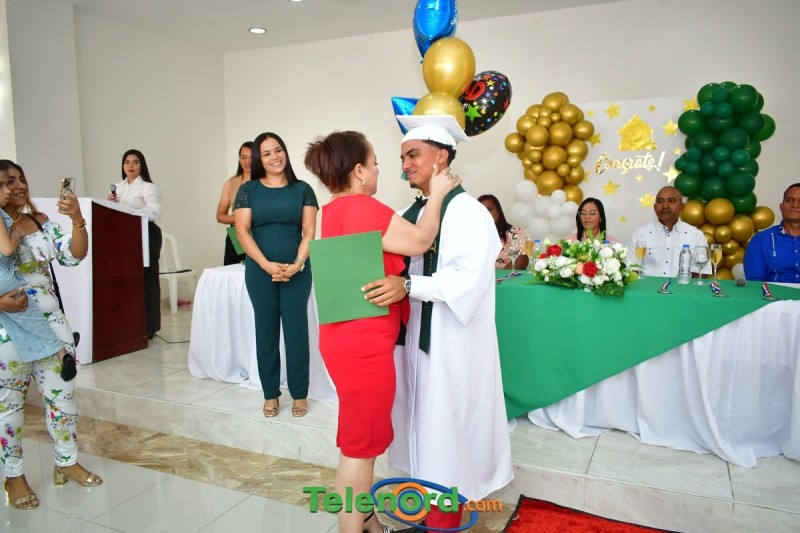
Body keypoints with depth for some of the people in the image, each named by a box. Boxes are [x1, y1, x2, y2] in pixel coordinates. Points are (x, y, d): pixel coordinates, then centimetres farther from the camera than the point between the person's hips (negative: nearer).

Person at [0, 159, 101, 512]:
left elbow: (75, 255, -2)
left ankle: (67, 462, 26)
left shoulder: (41, 222, 4)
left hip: (50, 322, 4)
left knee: (61, 393, 11)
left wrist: (77, 220, -18)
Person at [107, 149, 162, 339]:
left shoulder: (148, 187, -5)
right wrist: (111, 202, -1)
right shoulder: (118, 187, 16)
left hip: (146, 236, -6)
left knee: (146, 279, -5)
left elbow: (155, 212, -17)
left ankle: (148, 326, 1)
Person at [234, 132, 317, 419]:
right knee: (266, 330, 7)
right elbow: (242, 231, -2)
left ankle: (299, 393, 15)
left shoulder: (302, 189, 5)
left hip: (296, 270, 0)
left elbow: (309, 232, 0)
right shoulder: (248, 190, 5)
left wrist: (298, 264, -14)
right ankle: (271, 394, 20)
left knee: (296, 330, 2)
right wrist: (266, 264, -14)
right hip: (260, 271, 1)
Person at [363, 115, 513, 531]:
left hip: (450, 340, -7)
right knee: (422, 419, 15)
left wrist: (409, 286, -31)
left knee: (445, 420, 5)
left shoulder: (467, 211, -13)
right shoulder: (411, 213, 11)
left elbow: (470, 277, -23)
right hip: (414, 334, 7)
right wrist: (386, 285, -2)